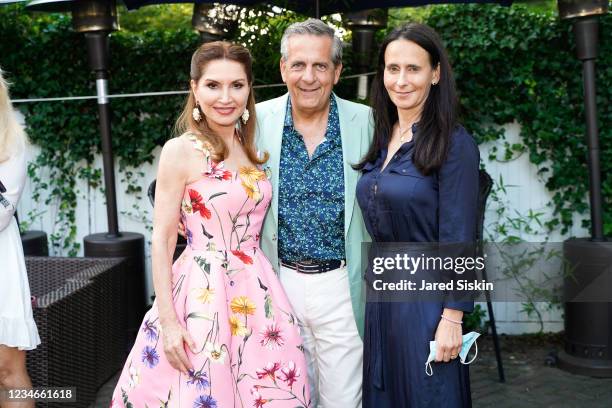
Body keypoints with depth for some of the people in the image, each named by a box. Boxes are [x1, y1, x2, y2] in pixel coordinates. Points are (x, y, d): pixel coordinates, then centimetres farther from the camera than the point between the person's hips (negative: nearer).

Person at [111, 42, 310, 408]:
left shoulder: (252, 149, 8)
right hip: (203, 294, -5)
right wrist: (168, 321, -13)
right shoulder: (181, 151, -9)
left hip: (258, 294, 6)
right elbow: (162, 241, -9)